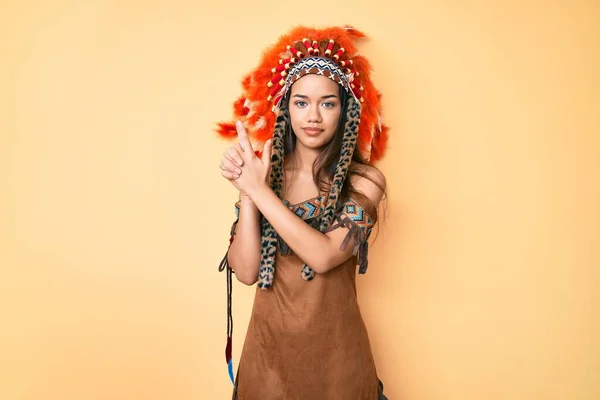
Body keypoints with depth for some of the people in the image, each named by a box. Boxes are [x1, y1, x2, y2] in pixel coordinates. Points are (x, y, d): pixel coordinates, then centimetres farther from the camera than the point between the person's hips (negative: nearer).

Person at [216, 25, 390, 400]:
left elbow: (323, 256, -24)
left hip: (334, 349, -1)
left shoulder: (364, 181, -10)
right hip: (268, 345, 2)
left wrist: (256, 189, -24)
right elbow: (246, 271, -11)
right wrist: (246, 189, -21)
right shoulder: (265, 171, -5)